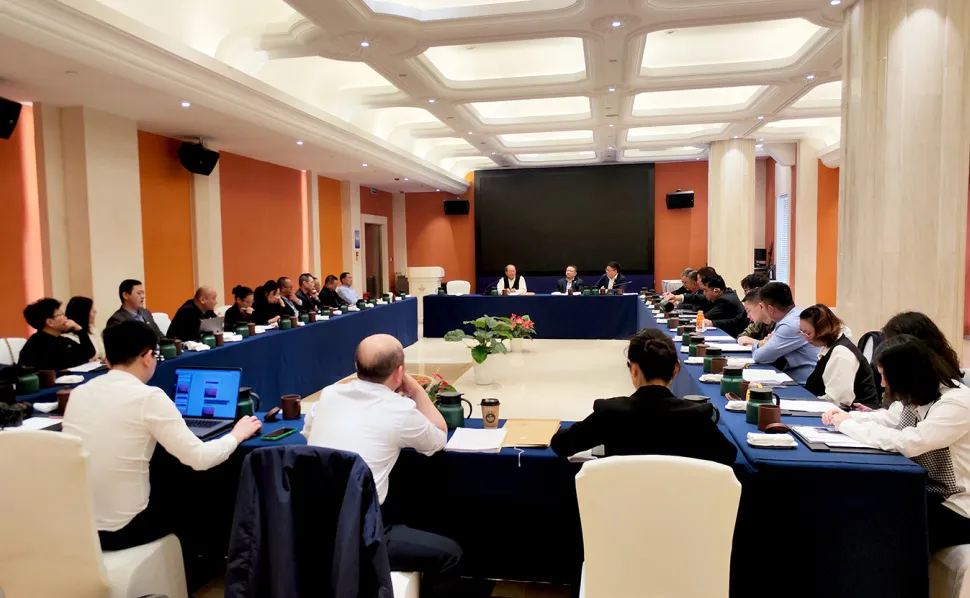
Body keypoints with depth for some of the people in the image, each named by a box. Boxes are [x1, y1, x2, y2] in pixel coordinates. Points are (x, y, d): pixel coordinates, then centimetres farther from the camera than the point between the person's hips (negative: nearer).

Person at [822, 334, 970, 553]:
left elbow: (908, 443, -33)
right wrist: (848, 416, -1)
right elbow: (889, 418, 18)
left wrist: (849, 425, -22)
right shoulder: (917, 395, 1)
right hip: (927, 490, 7)